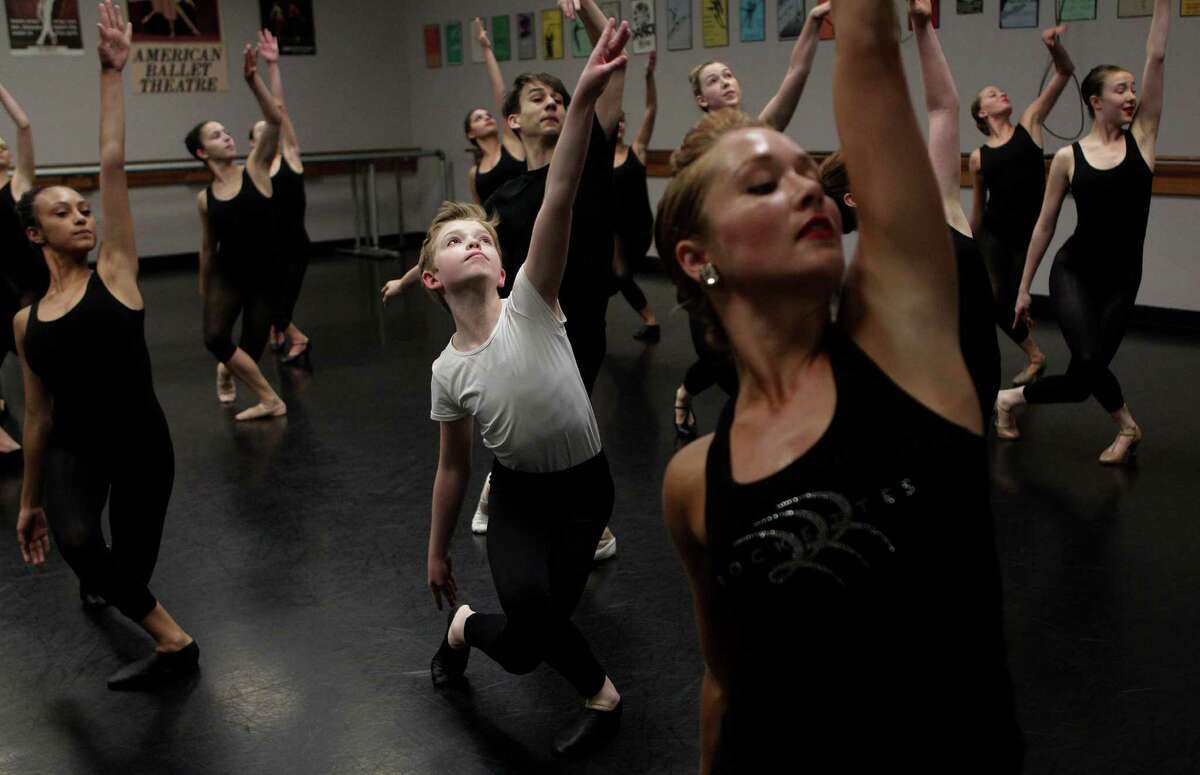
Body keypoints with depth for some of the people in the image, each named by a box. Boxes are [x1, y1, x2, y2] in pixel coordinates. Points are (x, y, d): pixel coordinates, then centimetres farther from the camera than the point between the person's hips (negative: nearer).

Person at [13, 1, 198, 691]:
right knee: (75, 537, -29)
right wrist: (30, 500, 16)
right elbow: (38, 414, 11)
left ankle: (101, 579, 48)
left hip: (143, 442, -1)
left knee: (133, 565, 9)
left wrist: (114, 73, -15)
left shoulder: (115, 273, -5)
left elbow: (114, 167, -12)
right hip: (74, 449, 1)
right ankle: (174, 641, -13)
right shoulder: (27, 321, 3)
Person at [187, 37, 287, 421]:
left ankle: (226, 370, 39)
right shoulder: (205, 199, -4)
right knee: (214, 338, -20)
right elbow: (208, 248, 8)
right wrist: (204, 292, 14)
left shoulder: (255, 170, -9)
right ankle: (270, 399, -2)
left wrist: (253, 79, -33)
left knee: (251, 350, 3)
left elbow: (275, 120, -22)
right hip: (227, 276, 1)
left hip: (264, 276, 0)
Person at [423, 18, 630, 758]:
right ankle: (601, 694, 12)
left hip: (585, 484, -2)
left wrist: (585, 100, -41)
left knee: (527, 645, -8)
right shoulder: (448, 371, -8)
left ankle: (469, 628, 31)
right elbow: (454, 468, 5)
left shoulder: (530, 305, -17)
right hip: (519, 488, 2)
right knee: (529, 610, -22)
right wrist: (437, 553, 13)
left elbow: (559, 199, -30)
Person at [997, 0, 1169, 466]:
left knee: (1083, 377, -3)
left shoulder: (1142, 137, 0)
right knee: (1089, 362, -19)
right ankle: (1127, 425, 10)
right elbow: (1045, 224, 3)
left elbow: (1156, 57, -5)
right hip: (1073, 272, -2)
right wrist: (1024, 287, 4)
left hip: (1121, 279, 2)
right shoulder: (1068, 158, -3)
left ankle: (1010, 399, 25)